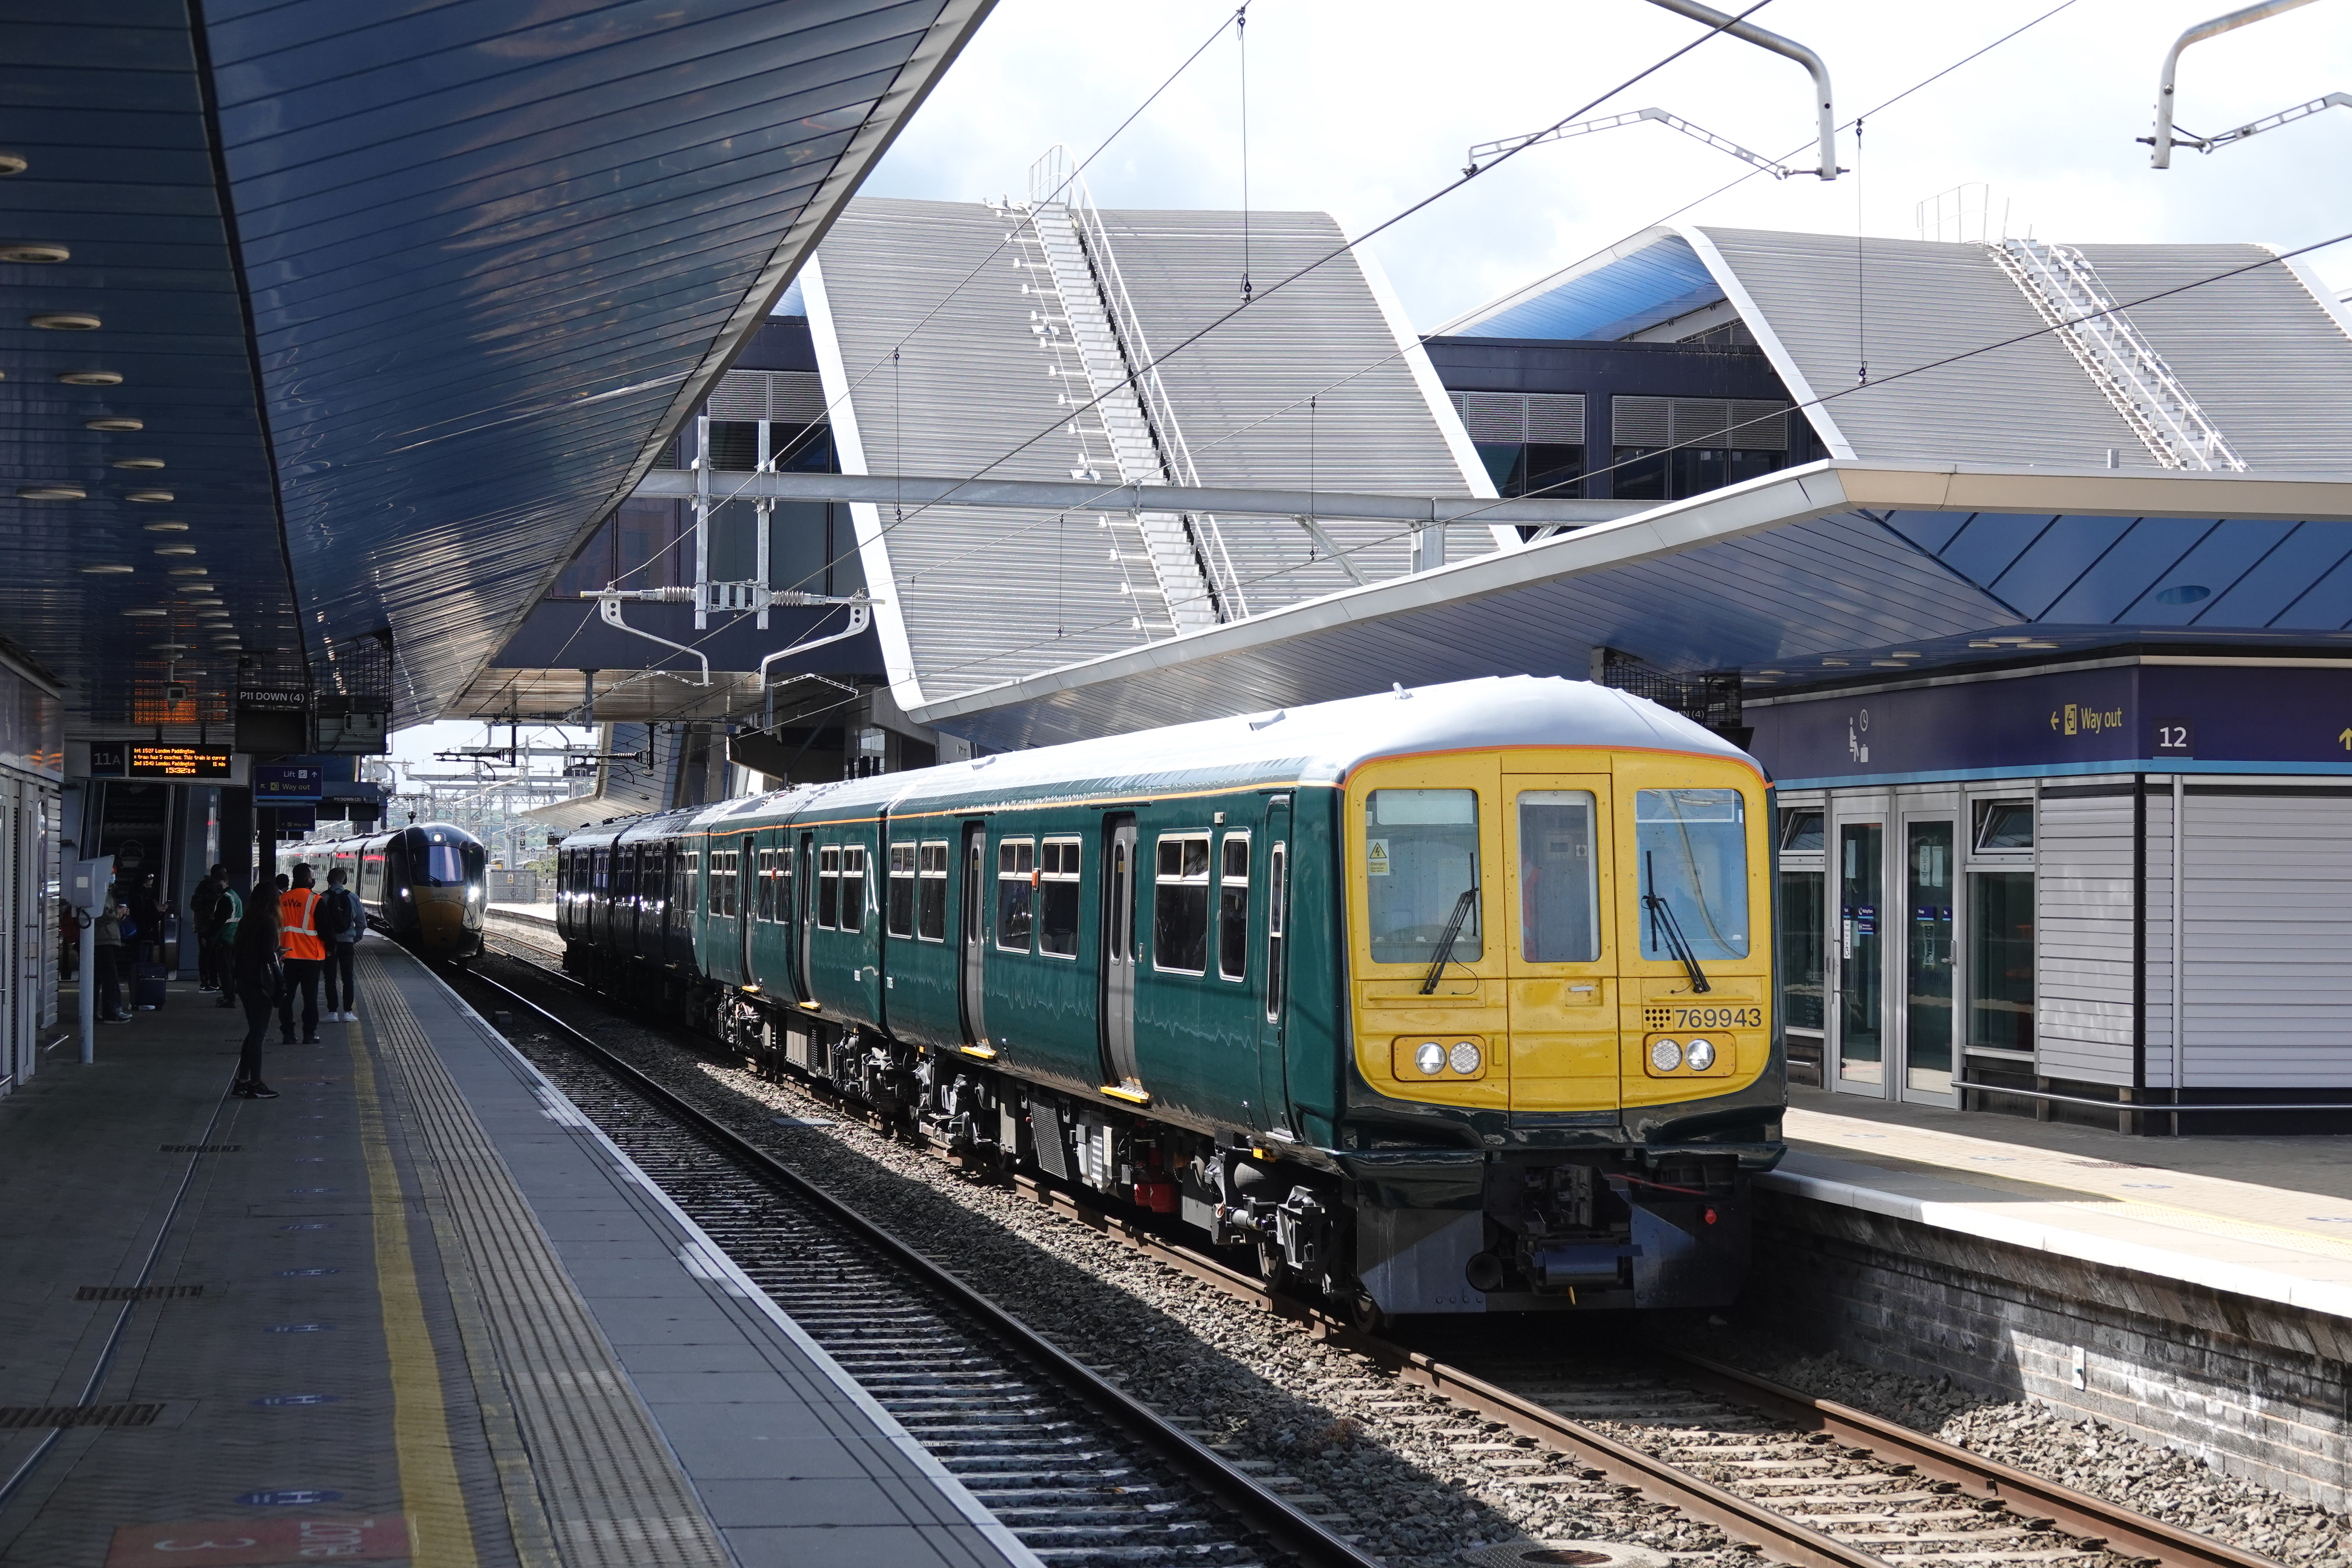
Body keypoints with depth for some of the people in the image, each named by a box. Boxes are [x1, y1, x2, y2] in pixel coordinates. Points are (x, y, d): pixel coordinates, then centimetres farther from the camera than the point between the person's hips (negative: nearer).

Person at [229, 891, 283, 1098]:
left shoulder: (246, 922, 9)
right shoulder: (268, 923, -14)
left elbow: (236, 952, 11)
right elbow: (268, 957, -18)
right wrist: (279, 983, -12)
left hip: (244, 980, 8)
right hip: (260, 982, -8)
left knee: (254, 1032, 16)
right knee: (258, 1033, -2)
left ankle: (242, 1081, 16)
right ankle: (255, 1085, 1)